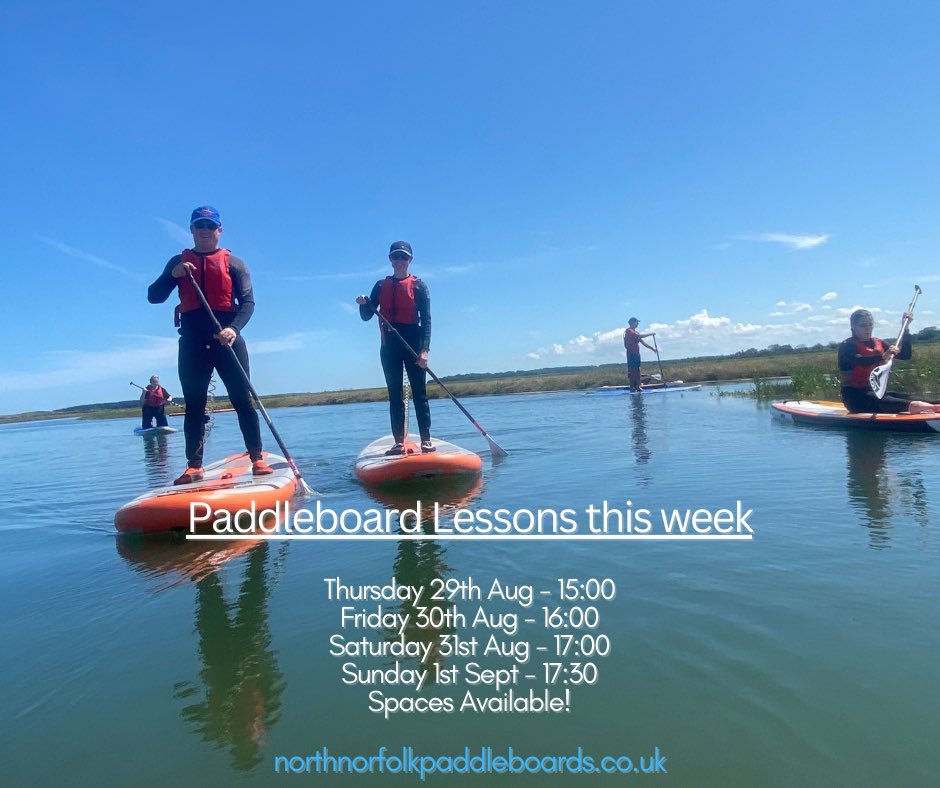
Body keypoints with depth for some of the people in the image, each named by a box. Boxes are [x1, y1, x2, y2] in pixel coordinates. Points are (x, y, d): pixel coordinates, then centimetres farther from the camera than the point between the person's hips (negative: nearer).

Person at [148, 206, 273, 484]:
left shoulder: (234, 263, 7)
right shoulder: (178, 262, 14)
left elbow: (247, 302, -3)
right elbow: (153, 297, 8)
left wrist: (234, 328, -23)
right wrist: (173, 275, -11)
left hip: (227, 338, -2)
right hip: (192, 342, 2)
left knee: (243, 400, -3)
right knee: (194, 405, 4)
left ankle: (258, 460, 0)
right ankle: (194, 467, 7)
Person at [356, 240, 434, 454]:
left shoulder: (418, 286, 2)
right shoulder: (381, 286, 12)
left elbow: (426, 320, -5)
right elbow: (366, 316, 10)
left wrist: (424, 350, -15)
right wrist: (363, 304, -13)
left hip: (413, 343, -3)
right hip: (389, 345, 3)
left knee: (419, 393, -3)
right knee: (394, 394, 4)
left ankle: (426, 440, -1)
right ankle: (399, 442, 7)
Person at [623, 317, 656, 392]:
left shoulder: (636, 332, 19)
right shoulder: (629, 331, -8)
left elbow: (643, 342, 21)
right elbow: (639, 336, -20)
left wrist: (652, 348, 19)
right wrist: (650, 334, -12)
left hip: (637, 353, 9)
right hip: (631, 353, -9)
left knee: (637, 370, 6)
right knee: (631, 370, -9)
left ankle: (637, 386, 8)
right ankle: (632, 387, -9)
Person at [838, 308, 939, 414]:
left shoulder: (879, 343, 15)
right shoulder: (847, 346, -8)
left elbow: (905, 355, 7)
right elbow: (860, 361, -30)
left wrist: (905, 328, 2)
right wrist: (883, 356, -48)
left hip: (875, 392, 6)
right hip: (855, 396, -6)